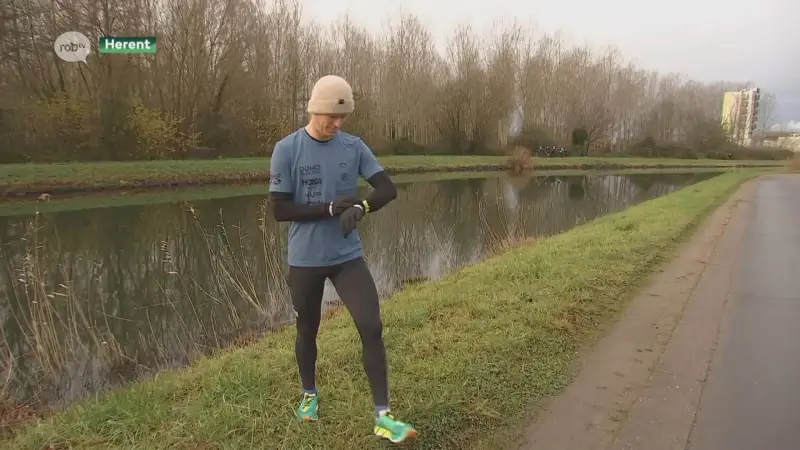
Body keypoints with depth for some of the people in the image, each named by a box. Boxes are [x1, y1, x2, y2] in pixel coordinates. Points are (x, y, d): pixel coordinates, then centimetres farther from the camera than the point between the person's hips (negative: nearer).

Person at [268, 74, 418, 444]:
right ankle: (310, 394, 41)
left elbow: (388, 189, -5)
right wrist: (331, 208, -19)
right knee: (307, 330, 16)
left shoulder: (354, 147, -1)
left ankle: (382, 416, 5)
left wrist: (360, 207, -25)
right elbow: (279, 209, -12)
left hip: (348, 256, 2)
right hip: (305, 259, -1)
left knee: (372, 328, -7)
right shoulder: (286, 150, -9)